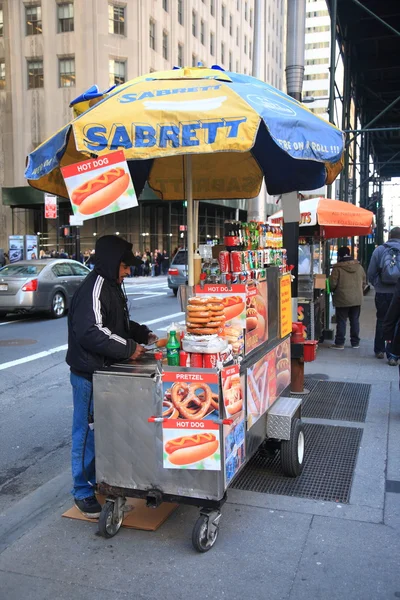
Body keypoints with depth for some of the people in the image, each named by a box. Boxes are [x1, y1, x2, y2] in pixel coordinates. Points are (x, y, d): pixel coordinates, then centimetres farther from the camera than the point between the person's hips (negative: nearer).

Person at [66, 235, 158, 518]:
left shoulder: (112, 286, 13)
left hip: (107, 372, 10)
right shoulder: (93, 289, -20)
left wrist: (145, 334, 10)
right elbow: (90, 333, -30)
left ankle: (99, 481, 35)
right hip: (89, 375, -10)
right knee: (87, 432, 2)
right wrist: (129, 348, -23)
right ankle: (83, 491, 17)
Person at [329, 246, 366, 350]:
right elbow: (364, 282, 9)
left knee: (341, 321, 3)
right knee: (355, 321, 12)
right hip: (357, 299, 4)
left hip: (342, 299, -4)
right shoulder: (359, 266, 3)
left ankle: (339, 343, 6)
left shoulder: (337, 268, -12)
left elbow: (332, 284, -13)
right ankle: (355, 342, 18)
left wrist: (333, 291, 8)